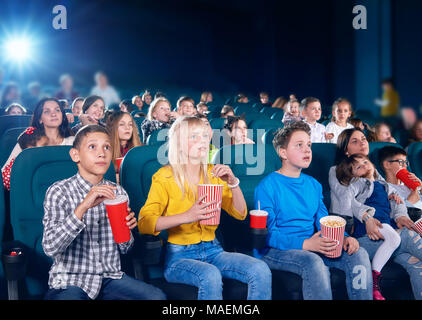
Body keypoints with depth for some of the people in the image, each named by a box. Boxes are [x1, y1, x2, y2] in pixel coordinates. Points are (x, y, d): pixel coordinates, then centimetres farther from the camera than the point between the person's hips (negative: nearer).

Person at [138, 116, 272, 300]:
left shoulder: (212, 173, 11)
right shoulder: (164, 177, -4)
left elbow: (240, 214, 7)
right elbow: (144, 223, -18)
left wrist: (233, 183, -11)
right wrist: (187, 216, -31)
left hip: (212, 250, 5)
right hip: (179, 255, -4)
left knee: (261, 271, -21)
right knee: (211, 275, -36)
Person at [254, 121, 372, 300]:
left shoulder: (314, 185, 14)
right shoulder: (267, 186, -9)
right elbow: (268, 233, -15)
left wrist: (343, 238, -9)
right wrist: (305, 244, -28)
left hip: (310, 248, 7)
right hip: (274, 251, -6)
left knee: (358, 254, -12)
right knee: (314, 262, -34)